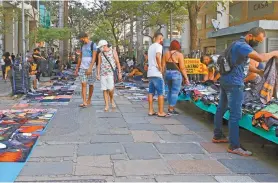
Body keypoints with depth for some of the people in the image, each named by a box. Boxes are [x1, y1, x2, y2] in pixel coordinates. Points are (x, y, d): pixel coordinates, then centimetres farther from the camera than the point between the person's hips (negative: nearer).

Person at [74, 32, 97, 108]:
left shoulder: (93, 45, -8)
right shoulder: (82, 46, 13)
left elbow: (94, 57, -15)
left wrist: (90, 68, -24)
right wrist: (77, 68, 15)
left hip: (91, 68, -5)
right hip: (82, 68, 5)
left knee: (90, 84, 8)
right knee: (83, 84, -8)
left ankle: (89, 100, 23)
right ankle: (84, 102, -15)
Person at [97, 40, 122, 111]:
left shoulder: (113, 52, -3)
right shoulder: (100, 54, 7)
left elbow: (118, 63, -3)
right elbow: (99, 65, 8)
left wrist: (119, 73, -7)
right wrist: (98, 74, -1)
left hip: (111, 73, -3)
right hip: (103, 74, 3)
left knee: (110, 88, -14)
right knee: (104, 90, -2)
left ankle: (112, 99, 15)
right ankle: (107, 105, 5)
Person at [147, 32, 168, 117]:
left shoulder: (150, 46, 18)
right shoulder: (158, 46, -9)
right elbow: (158, 56, -28)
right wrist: (160, 67, -19)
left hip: (150, 73, 9)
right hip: (156, 73, -9)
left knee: (151, 92, 9)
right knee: (161, 93, -4)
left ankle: (151, 111, 11)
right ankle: (161, 112, -4)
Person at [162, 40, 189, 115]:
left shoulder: (166, 54, 4)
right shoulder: (179, 54, -10)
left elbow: (163, 66, 4)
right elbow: (182, 68, -12)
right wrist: (186, 78, -6)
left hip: (168, 74, 6)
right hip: (176, 75, -6)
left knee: (170, 91, 19)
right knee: (175, 92, 0)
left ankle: (170, 107, 22)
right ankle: (171, 110, 1)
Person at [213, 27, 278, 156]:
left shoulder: (240, 45, 16)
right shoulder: (242, 46, -18)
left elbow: (243, 64, 24)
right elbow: (260, 58, -31)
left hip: (226, 81, 11)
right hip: (234, 84, -11)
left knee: (221, 109, 16)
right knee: (235, 115, -8)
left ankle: (217, 136, 28)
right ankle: (234, 146, -5)